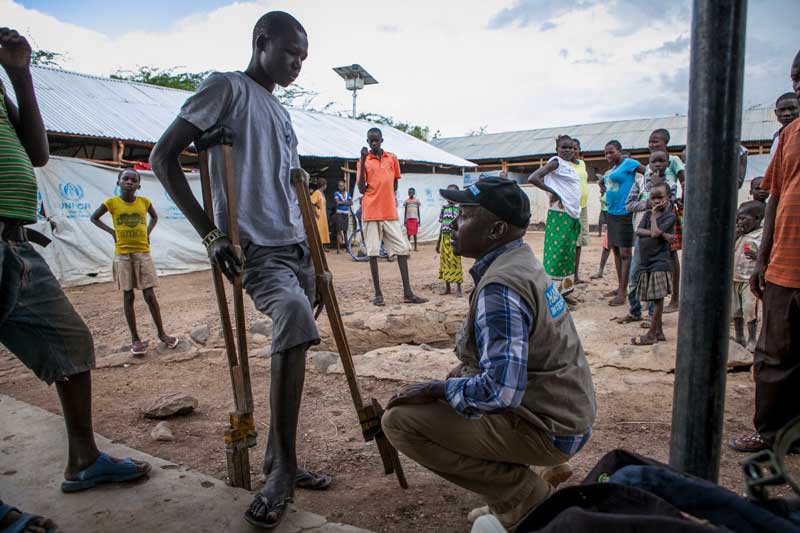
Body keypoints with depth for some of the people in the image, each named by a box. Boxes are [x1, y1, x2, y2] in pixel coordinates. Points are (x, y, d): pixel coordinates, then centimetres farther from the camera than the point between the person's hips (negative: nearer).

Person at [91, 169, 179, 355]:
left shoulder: (144, 202, 1)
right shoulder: (111, 203, -3)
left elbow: (155, 217, 20)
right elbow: (94, 217, 11)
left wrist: (148, 232, 5)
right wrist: (112, 232, 0)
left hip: (143, 253, 1)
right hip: (123, 255, -1)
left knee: (150, 295, 0)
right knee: (128, 297, 4)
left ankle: (161, 332, 12)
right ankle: (135, 338, 10)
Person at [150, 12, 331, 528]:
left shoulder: (282, 113, 23)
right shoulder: (227, 88, 0)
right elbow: (164, 156, -7)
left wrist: (314, 258, 20)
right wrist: (211, 232, -14)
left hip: (296, 247, 9)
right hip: (256, 248, -8)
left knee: (295, 335, 6)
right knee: (295, 316, -31)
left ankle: (279, 464, 19)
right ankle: (284, 468, -19)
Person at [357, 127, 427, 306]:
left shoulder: (392, 158, 9)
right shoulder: (363, 160, 3)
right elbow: (361, 189, -5)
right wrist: (363, 161, -10)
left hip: (390, 212, 3)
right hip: (371, 213, -2)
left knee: (402, 250, -1)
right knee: (373, 252, 0)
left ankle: (407, 293, 4)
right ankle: (378, 293, 8)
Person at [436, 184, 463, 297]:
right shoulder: (444, 208, 10)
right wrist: (438, 242, 15)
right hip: (445, 238, 5)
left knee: (456, 262, -4)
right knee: (444, 262, 9)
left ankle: (458, 288, 4)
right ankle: (447, 287, 21)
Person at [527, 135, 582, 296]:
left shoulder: (570, 166, 17)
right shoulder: (556, 162, -8)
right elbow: (532, 178, -19)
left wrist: (577, 215, 11)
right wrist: (552, 192, -13)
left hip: (573, 216, 9)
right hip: (560, 215, -9)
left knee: (568, 255, 10)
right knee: (556, 254, -8)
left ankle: (564, 291, 16)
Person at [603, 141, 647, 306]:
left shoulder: (628, 163, -8)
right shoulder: (612, 169, 15)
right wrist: (604, 185, 6)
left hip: (624, 213, -9)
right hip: (612, 212, 9)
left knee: (624, 253, -5)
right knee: (615, 251, 13)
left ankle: (622, 292, -1)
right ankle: (620, 287, 24)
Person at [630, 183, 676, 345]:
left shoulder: (670, 216, -7)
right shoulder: (648, 214, 12)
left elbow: (655, 233, -19)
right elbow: (638, 231, -3)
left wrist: (654, 215, -6)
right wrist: (657, 233, -16)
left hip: (659, 264, -7)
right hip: (646, 263, 7)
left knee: (657, 299, -2)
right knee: (655, 299, 13)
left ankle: (651, 334, 2)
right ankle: (658, 332, 21)